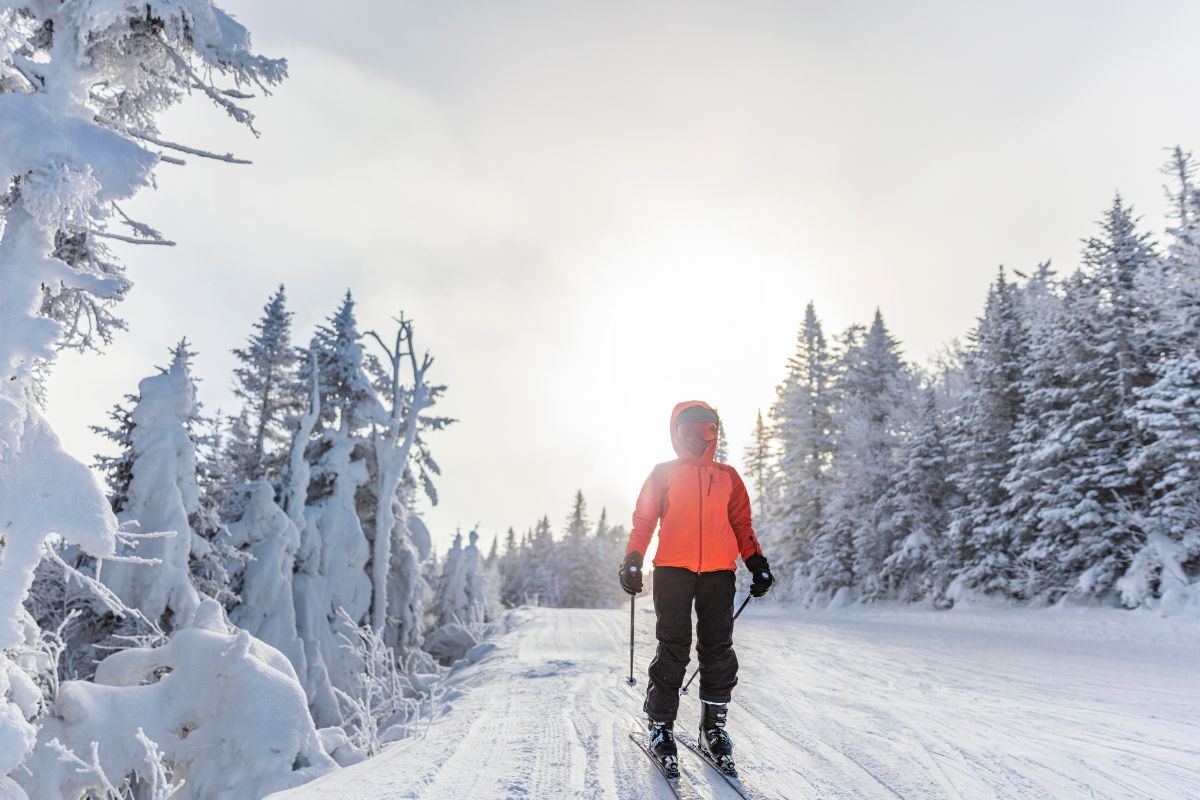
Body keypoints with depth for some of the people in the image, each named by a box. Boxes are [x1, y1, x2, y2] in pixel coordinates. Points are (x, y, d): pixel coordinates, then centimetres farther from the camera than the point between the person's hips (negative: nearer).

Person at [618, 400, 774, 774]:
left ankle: (713, 728, 15)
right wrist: (632, 562, 0)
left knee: (718, 651, 2)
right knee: (673, 649, -4)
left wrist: (757, 564, 8)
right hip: (672, 570, -2)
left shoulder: (728, 476, 17)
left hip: (719, 573, 2)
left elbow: (742, 525, 18)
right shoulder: (663, 474, 12)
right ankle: (660, 727, 8)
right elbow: (642, 522, 9)